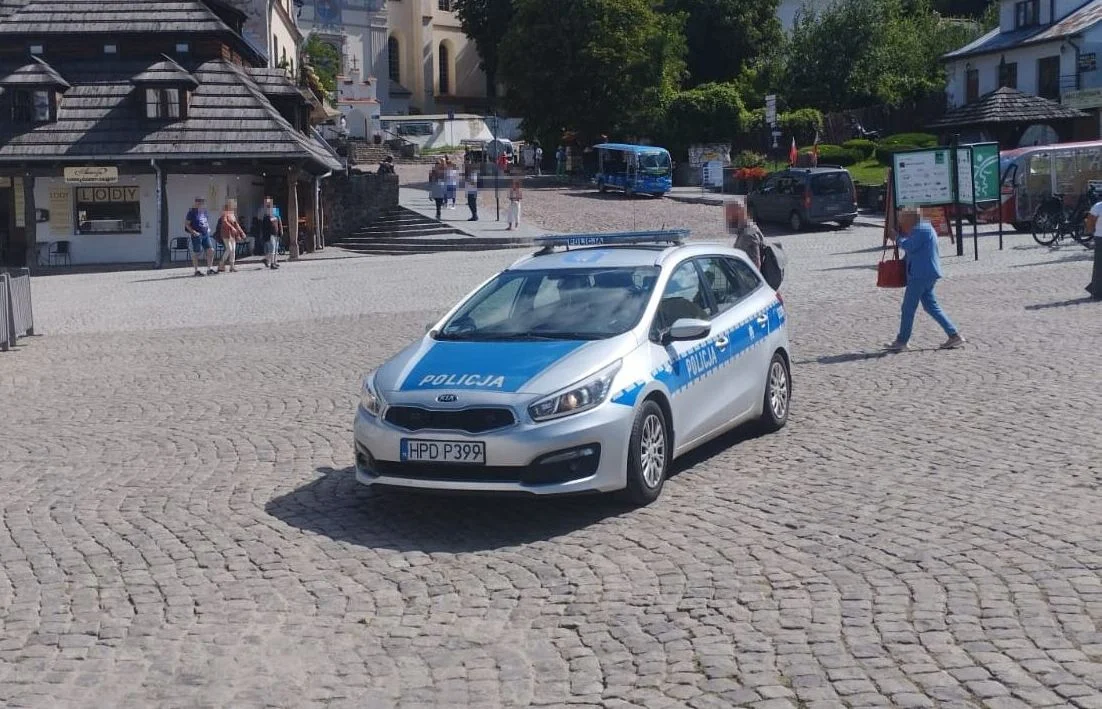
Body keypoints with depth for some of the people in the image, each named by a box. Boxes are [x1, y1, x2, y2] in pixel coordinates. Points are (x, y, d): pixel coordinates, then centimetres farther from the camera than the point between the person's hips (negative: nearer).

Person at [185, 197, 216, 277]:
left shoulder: (204, 212, 12)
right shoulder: (192, 212, -8)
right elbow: (186, 224, -7)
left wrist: (208, 228, 13)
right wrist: (193, 231, -18)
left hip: (206, 234, 7)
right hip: (197, 235, -7)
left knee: (211, 250, -1)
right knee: (196, 252, 2)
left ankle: (210, 269, 8)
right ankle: (196, 270, 11)